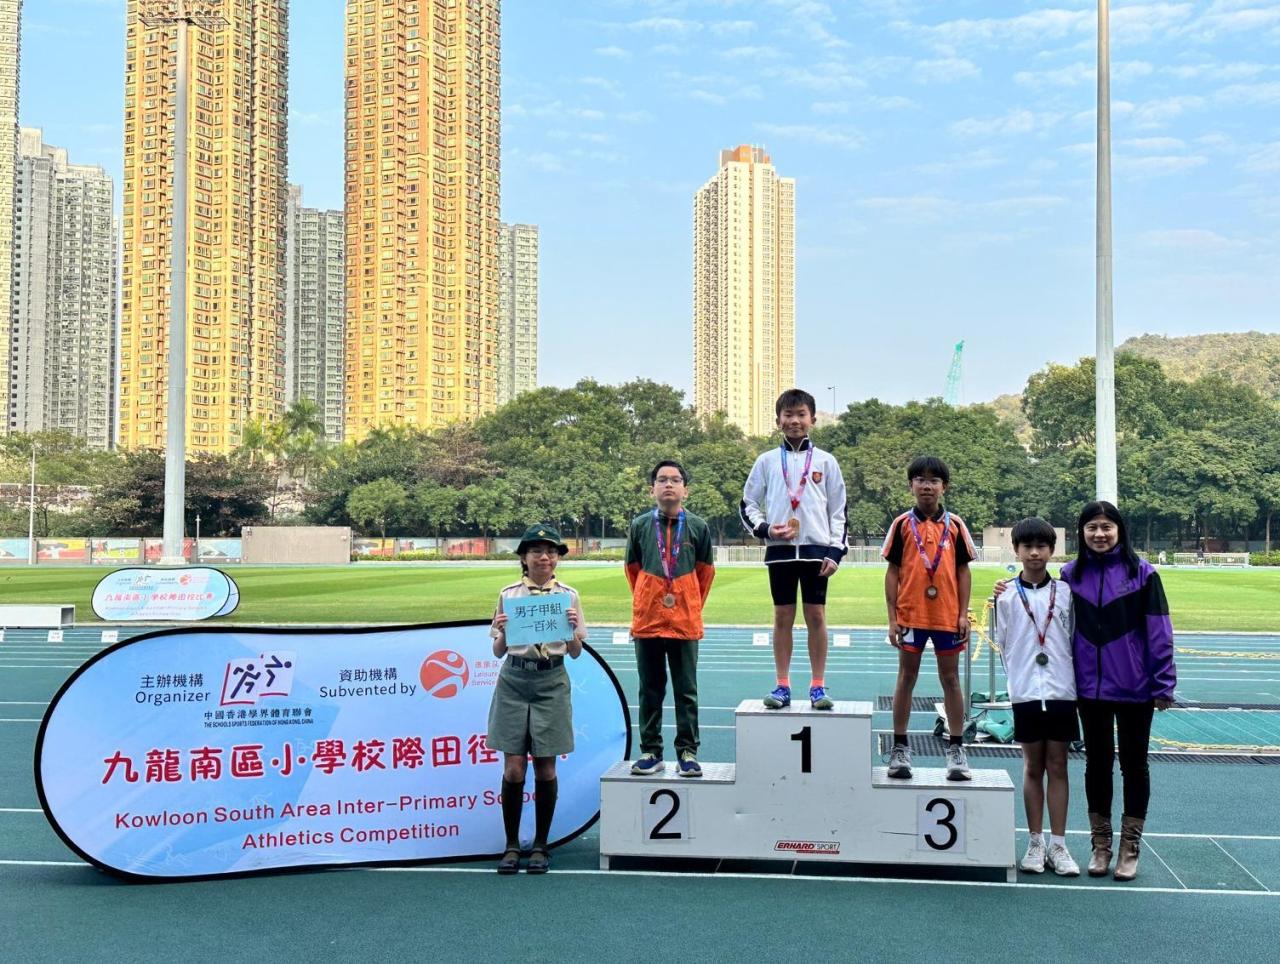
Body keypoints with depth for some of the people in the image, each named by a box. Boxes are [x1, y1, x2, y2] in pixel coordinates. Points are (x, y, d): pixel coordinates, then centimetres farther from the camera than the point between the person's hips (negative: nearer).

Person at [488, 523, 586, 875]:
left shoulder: (568, 596, 4)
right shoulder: (509, 595, 4)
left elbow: (575, 652, 6)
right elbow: (498, 651, 6)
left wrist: (573, 630, -13)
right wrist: (503, 631, -14)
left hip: (551, 683, 0)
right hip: (514, 681, 0)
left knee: (545, 768, 4)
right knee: (513, 768, 0)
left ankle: (540, 846, 16)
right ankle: (511, 846, 12)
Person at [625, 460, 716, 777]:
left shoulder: (698, 527, -1)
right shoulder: (640, 525, 1)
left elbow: (705, 571, 10)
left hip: (685, 622, -1)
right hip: (646, 620, 1)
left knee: (686, 690, 5)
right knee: (650, 690, 8)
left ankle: (687, 752, 13)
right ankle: (650, 752, 16)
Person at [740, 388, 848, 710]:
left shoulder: (826, 461, 6)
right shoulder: (767, 461, 7)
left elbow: (838, 511, 6)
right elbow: (747, 505, 11)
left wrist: (836, 551, -3)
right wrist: (764, 528, -7)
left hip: (816, 548, -1)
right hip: (780, 550, 1)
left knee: (816, 616, 0)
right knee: (782, 617, 4)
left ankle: (818, 686, 7)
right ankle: (782, 686, 10)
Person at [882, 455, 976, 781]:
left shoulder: (955, 525, 3)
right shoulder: (902, 524, 1)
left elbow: (963, 571, 5)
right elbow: (893, 571, 1)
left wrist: (964, 614, -1)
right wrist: (892, 617, -3)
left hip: (948, 616, 1)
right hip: (910, 614, -1)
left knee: (950, 679, 8)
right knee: (906, 678, 7)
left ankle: (956, 749, 15)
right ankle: (899, 748, 13)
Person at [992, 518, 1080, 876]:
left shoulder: (1066, 592, 3)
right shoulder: (1007, 595, 1)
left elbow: (1076, 639, 7)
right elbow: (1000, 643, 6)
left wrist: (1073, 679, 3)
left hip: (1062, 690, 1)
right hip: (1026, 692, 0)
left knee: (1057, 766, 5)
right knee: (1032, 767, 7)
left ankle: (1058, 845, 11)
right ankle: (1035, 843, 15)